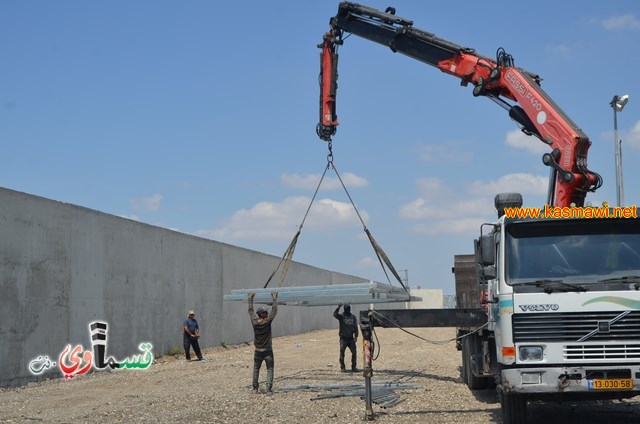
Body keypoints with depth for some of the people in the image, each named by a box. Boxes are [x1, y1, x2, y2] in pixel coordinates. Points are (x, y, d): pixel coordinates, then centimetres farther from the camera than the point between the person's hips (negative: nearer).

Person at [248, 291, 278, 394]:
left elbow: (250, 310, 8)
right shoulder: (267, 322, -14)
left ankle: (255, 388, 18)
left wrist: (251, 298, 17)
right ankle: (269, 389, -8)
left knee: (256, 369, 15)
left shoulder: (254, 322, -6)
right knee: (270, 369, 1)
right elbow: (274, 310, -8)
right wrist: (274, 298, 1)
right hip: (268, 351, -3)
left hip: (258, 351, 4)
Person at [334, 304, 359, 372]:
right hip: (343, 338, -3)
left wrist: (356, 335, 0)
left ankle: (354, 366, 10)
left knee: (354, 351, -1)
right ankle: (342, 367, 3)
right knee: (342, 352, -4)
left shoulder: (353, 317, 10)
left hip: (351, 338, 3)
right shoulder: (341, 316, 0)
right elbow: (335, 314, -21)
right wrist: (338, 307, -32)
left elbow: (355, 327, 10)